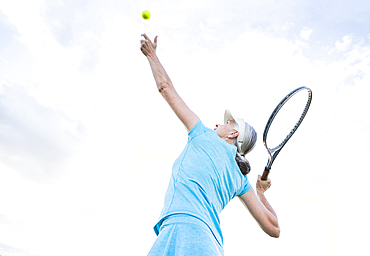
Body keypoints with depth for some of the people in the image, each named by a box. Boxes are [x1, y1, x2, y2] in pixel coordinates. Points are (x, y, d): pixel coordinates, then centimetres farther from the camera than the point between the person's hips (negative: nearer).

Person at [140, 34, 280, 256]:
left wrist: (152, 55, 32)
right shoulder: (240, 179, 19)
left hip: (181, 230, -7)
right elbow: (274, 229, 18)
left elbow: (166, 87, 17)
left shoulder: (204, 136, 9)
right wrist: (261, 192, 34)